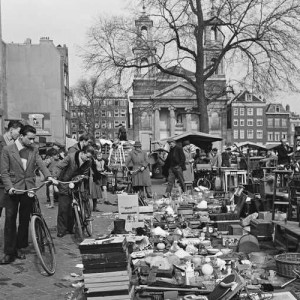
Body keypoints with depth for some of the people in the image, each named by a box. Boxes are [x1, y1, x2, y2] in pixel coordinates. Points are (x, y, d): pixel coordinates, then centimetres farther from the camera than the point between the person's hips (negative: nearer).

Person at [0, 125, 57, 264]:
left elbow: (40, 164, -4)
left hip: (29, 188, 3)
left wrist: (49, 176, -22)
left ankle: (20, 247, 22)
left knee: (25, 220, 9)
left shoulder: (34, 149, 7)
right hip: (13, 189, -3)